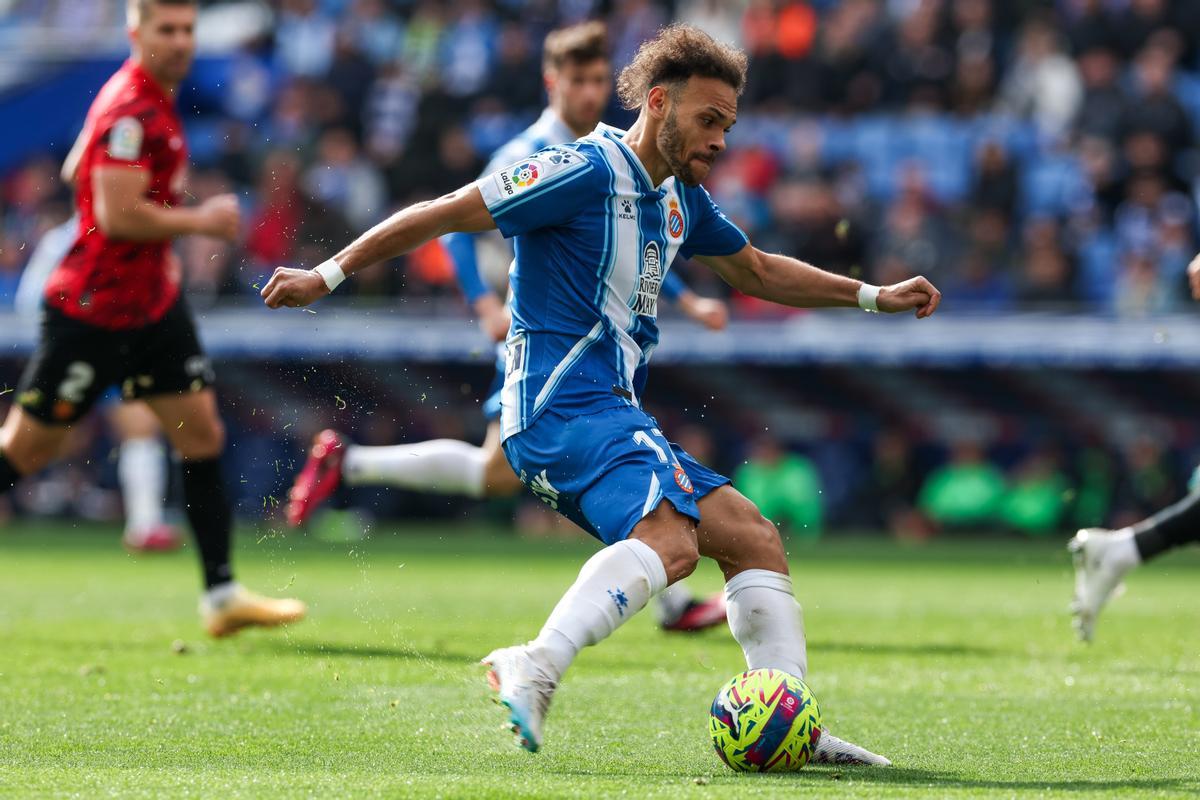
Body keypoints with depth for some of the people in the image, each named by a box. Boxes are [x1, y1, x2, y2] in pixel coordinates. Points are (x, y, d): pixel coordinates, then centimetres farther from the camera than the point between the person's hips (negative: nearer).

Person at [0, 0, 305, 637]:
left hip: (151, 303, 9)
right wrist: (200, 221, -15)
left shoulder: (156, 100, 10)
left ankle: (222, 595, 5)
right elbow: (118, 215, -26)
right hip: (92, 312, -9)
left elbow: (76, 168, 22)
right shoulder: (130, 110, -20)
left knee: (202, 435, 3)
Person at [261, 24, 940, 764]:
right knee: (669, 539, -31)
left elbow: (757, 271, 36)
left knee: (754, 538, 3)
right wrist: (327, 277, -5)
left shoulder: (680, 199, 18)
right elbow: (444, 214, -7)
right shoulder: (586, 172, -10)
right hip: (562, 401, -10)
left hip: (611, 412, 10)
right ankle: (536, 669, -42)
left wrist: (873, 297, 32)